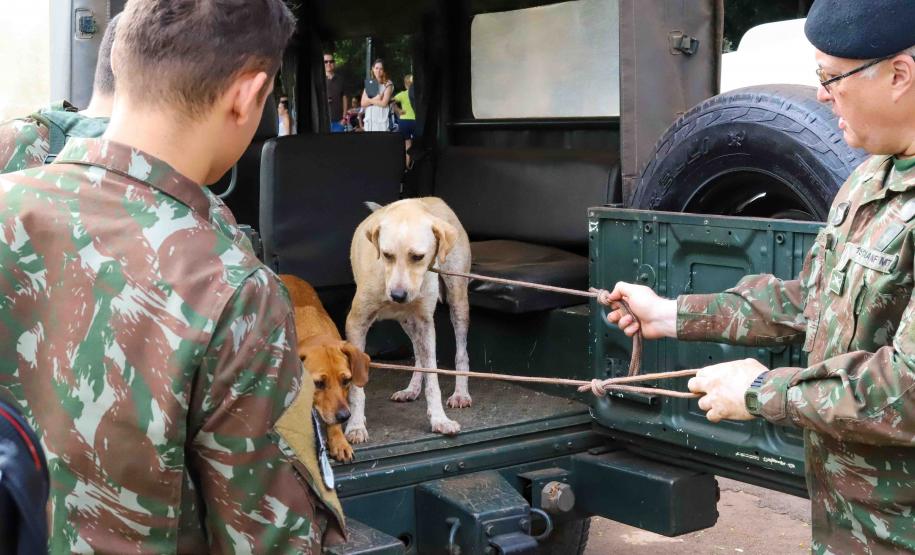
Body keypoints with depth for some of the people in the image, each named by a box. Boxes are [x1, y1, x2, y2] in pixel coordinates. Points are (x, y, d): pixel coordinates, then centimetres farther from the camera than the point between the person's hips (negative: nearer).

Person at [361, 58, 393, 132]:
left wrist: (369, 100, 1)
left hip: (382, 120, -4)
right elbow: (363, 103, 7)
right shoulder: (369, 84, 15)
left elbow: (384, 103, -10)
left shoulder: (388, 84, 0)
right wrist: (375, 99, -8)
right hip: (369, 120, 5)